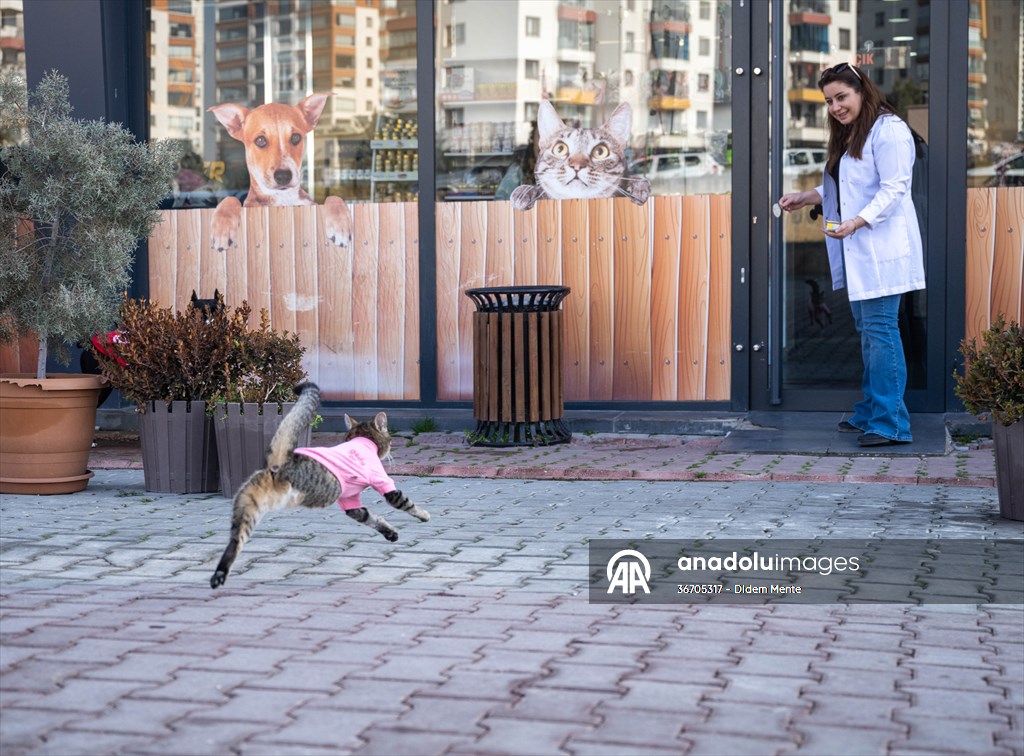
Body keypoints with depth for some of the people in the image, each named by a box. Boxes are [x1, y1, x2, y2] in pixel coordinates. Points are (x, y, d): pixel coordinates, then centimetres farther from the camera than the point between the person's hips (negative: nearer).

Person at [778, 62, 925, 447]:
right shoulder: (848, 136, 21)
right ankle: (869, 415, 20)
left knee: (880, 330, -11)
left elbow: (894, 189, -17)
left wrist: (855, 223, -25)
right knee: (867, 331, 13)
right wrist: (806, 197, 18)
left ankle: (889, 423, -9)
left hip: (881, 249, -10)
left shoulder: (888, 130, -10)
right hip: (857, 254, 10)